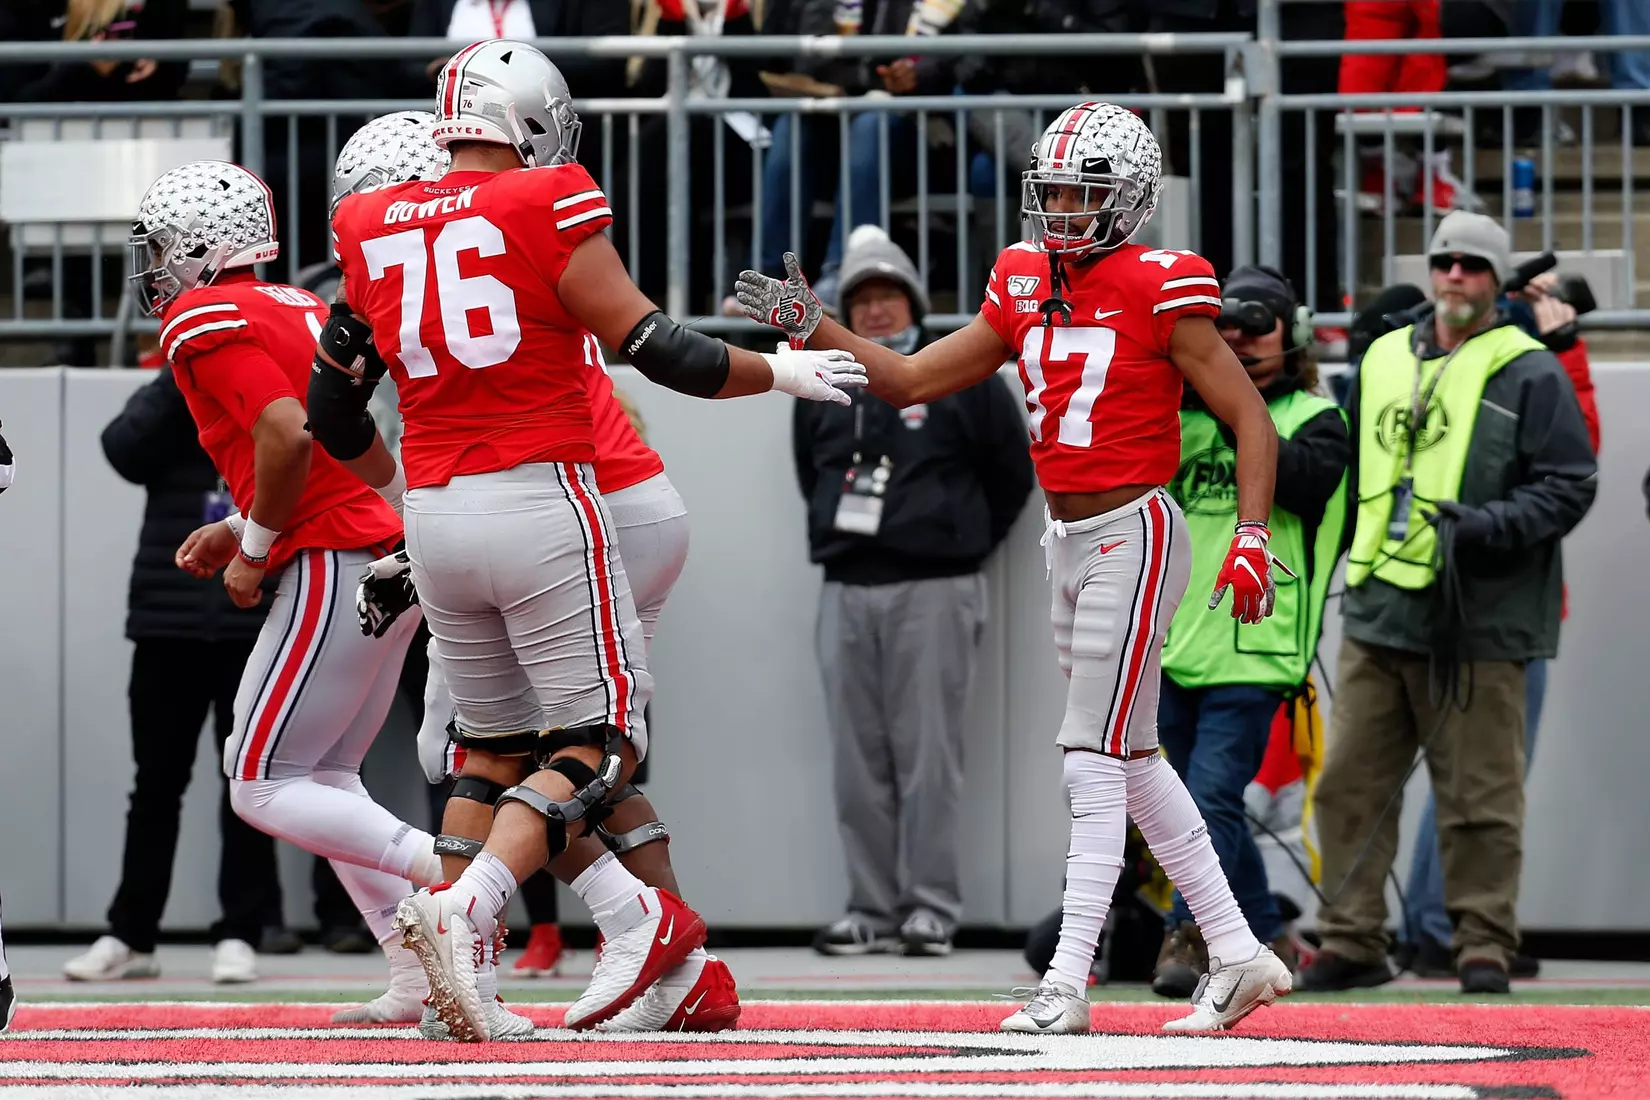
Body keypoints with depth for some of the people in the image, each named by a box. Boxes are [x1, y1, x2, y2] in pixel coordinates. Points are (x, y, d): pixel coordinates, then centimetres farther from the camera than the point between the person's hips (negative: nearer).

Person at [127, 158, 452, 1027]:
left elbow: (288, 437, -21)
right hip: (397, 560, 9)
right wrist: (242, 527, 19)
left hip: (335, 567, -9)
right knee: (325, 778, 17)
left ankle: (447, 869, -19)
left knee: (263, 788, -4)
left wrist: (254, 548, -8)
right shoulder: (299, 307, 20)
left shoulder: (204, 322, -8)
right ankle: (421, 979, 7)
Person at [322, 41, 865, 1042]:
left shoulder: (374, 233, 9)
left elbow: (335, 405, 16)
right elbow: (655, 349, -9)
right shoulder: (549, 207, -6)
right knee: (600, 737, 0)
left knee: (497, 742, 18)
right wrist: (782, 374, 6)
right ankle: (463, 911, -19)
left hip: (436, 515, 6)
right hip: (541, 503, -6)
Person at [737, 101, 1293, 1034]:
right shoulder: (1024, 289, 8)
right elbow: (910, 381, 12)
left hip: (1133, 535, -8)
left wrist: (1253, 537, -20)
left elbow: (1251, 418, -10)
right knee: (1133, 761, 12)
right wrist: (809, 326, 2)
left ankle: (1067, 983, -11)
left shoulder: (1160, 292, -12)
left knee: (1096, 757, -10)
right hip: (1070, 541, 8)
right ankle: (1238, 957, 19)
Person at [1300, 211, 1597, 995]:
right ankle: (1351, 941, 11)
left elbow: (1569, 486, -4)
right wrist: (1352, 556, 18)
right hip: (1377, 611, 5)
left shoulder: (1530, 373, -2)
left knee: (1480, 795, -2)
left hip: (1477, 623, -5)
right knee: (1350, 783, 5)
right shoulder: (1383, 361, 16)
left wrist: (1490, 526, -17)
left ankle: (1483, 945, 6)